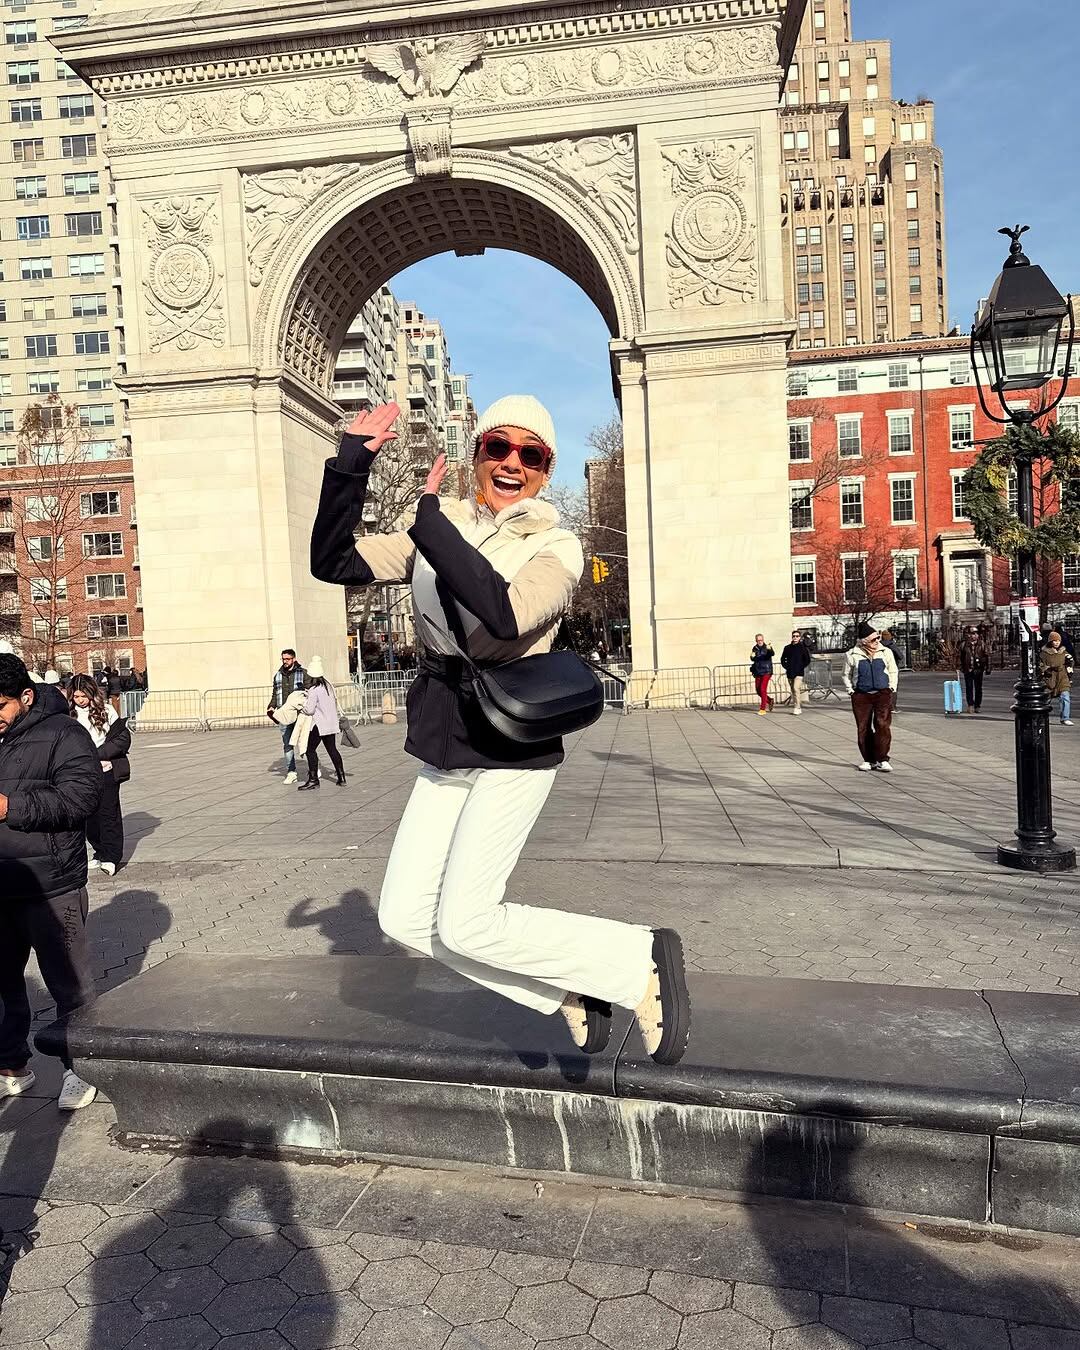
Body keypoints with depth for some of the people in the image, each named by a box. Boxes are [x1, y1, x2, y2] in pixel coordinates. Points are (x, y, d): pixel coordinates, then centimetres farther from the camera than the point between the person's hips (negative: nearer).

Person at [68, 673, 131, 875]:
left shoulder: (106, 710, -5)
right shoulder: (69, 714, 3)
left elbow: (123, 738, -6)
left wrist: (97, 754, -14)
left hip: (106, 771, -3)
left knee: (109, 813, 0)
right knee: (89, 814, 9)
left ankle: (112, 857, 5)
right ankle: (100, 853, 23)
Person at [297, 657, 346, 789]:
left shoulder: (313, 690, -16)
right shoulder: (328, 685, 7)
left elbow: (309, 710, -15)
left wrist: (305, 700, 0)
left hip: (319, 724, -8)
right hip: (331, 723, 8)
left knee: (311, 749, -1)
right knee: (332, 749, 13)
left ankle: (313, 779, -3)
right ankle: (341, 777, 14)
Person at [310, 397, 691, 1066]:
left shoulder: (556, 547, -8)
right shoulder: (441, 530, 8)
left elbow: (505, 615, -29)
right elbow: (333, 562, 1)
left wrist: (430, 521, -23)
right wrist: (352, 463, -9)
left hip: (513, 748, -7)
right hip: (446, 752, 7)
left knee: (464, 924, -11)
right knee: (406, 917, 5)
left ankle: (641, 962, 4)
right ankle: (569, 990, 17)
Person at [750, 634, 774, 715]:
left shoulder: (767, 647, -7)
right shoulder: (755, 648, 8)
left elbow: (772, 653, -28)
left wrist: (770, 649, -51)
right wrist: (752, 656, -7)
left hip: (766, 671, -6)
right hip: (758, 672, 6)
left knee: (763, 689, -11)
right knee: (758, 690, 9)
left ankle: (763, 709, -4)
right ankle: (769, 701, 33)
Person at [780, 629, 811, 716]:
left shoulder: (802, 647, -1)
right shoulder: (787, 648, 8)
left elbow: (807, 660, 2)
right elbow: (783, 659, 18)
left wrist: (802, 667, -6)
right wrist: (786, 667, 6)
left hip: (799, 673, -5)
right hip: (790, 673, 5)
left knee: (796, 689, -19)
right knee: (793, 691, 9)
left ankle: (797, 708, -18)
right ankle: (799, 708, 19)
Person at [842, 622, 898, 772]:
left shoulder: (886, 652, 6)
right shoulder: (852, 655, 0)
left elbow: (893, 672, 16)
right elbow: (846, 675, 11)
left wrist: (891, 688, 6)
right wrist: (851, 691, 3)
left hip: (883, 694, 0)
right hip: (861, 695, 0)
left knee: (883, 725, -12)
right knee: (863, 728, 2)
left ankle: (882, 760, -5)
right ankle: (868, 760, 14)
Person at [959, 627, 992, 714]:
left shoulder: (982, 645, 2)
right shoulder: (964, 645, 3)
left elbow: (987, 656, 2)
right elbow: (960, 657, 11)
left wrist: (988, 668, -2)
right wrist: (961, 667, 8)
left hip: (978, 670, 0)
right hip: (968, 670, 0)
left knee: (978, 688, 6)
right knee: (969, 688, -1)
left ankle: (978, 706, 14)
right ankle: (970, 705, 5)